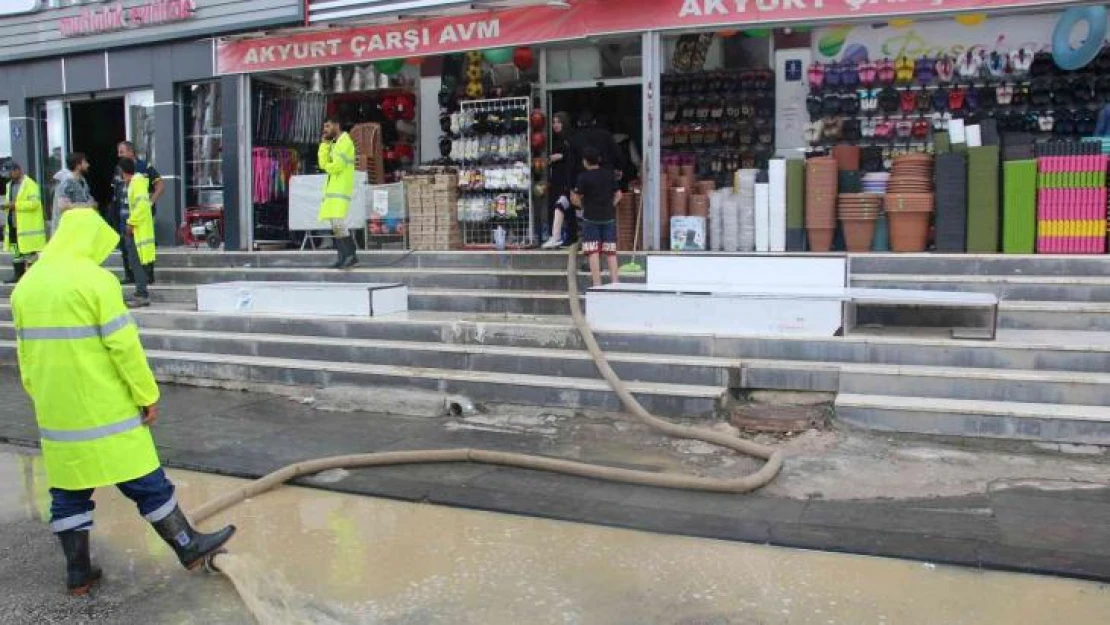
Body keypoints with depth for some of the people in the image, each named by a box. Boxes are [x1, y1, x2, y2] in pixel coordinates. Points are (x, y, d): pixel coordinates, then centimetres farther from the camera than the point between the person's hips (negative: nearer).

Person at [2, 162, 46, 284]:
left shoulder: (30, 184, -10)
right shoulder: (10, 185, 17)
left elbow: (34, 203, -21)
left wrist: (15, 204, -23)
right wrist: (7, 205, 3)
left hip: (28, 225, -9)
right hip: (13, 224, 9)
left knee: (29, 251, -3)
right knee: (16, 251, 15)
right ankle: (18, 274, 23)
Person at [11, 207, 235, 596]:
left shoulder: (26, 285, 9)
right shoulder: (95, 279, -14)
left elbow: (25, 352, 15)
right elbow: (124, 345, -17)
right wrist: (147, 394, -9)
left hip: (55, 411, 7)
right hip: (104, 410, -6)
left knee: (68, 490, 14)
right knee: (146, 482, 4)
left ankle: (78, 573, 21)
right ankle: (189, 548, 15)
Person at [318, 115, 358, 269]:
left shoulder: (345, 142, -7)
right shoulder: (333, 143, 21)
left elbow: (336, 166, -17)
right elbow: (323, 163, 11)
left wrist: (327, 166, 4)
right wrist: (324, 143, 5)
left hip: (340, 190, -9)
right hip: (332, 190, 9)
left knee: (338, 223, -17)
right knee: (336, 225, 5)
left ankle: (351, 255, -11)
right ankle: (343, 258, 7)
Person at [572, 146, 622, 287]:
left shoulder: (584, 177, -9)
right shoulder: (609, 174, 5)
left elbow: (575, 198, -10)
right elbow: (618, 194, 7)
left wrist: (583, 206, 8)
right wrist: (610, 206, 14)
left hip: (590, 218, -4)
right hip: (609, 217, 4)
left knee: (593, 252, -2)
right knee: (611, 252, 9)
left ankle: (597, 284, -7)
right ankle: (615, 281, 7)